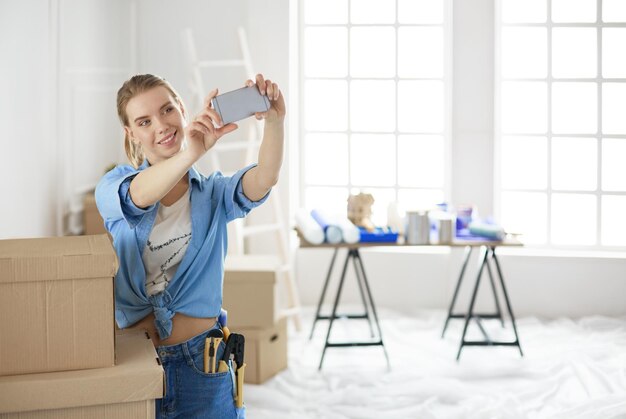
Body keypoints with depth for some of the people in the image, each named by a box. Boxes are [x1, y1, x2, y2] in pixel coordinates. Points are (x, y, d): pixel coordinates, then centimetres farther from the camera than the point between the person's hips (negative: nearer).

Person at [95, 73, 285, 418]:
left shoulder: (212, 193, 4)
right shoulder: (113, 187, 0)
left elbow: (263, 181, -17)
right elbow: (137, 196, -24)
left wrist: (274, 121, -38)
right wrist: (190, 154, -44)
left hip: (201, 362, 0)